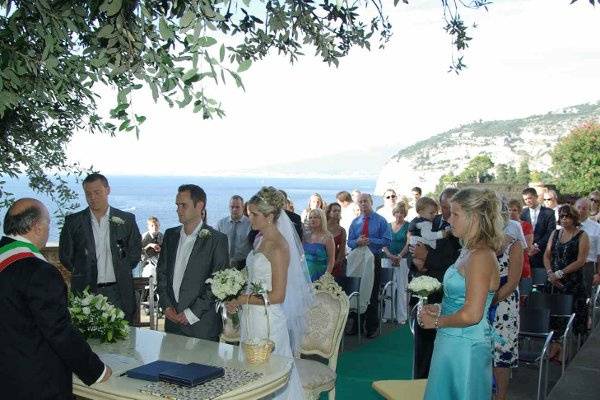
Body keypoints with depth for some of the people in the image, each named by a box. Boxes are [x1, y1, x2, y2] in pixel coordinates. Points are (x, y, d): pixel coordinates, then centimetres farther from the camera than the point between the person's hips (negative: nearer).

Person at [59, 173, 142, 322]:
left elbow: (135, 251, 11)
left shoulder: (126, 220, 6)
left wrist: (121, 273, 4)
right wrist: (82, 273, 4)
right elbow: (65, 254, 10)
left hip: (119, 292, 0)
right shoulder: (73, 221, 6)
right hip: (86, 292, 0)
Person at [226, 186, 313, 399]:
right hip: (252, 316, 8)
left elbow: (277, 296, -19)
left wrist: (243, 300, -12)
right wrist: (238, 299, 8)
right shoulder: (261, 240, 10)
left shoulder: (278, 247, -17)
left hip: (268, 319, -8)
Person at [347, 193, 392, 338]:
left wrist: (370, 241, -18)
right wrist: (357, 242, -15)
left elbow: (387, 240, -8)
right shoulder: (355, 222, 9)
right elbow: (349, 242, 7)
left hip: (374, 260, -3)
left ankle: (372, 328, 12)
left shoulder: (381, 221, -2)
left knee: (373, 294, 1)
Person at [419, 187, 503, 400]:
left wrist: (436, 322, -11)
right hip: (453, 342, 9)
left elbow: (471, 315, -25)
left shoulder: (481, 256, -20)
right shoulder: (469, 251, 11)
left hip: (465, 347, -9)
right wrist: (439, 309, 6)